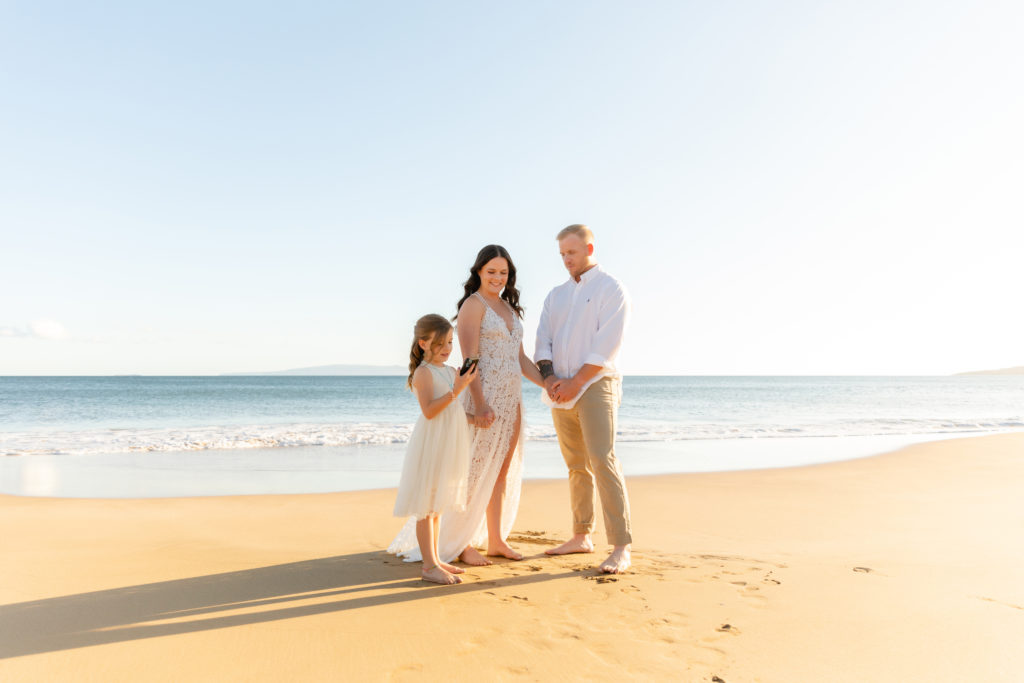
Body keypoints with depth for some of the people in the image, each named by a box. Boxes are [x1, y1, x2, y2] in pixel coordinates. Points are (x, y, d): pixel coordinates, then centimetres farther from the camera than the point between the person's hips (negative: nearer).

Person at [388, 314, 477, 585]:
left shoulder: (450, 371, 13)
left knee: (437, 505, 15)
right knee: (426, 506, -2)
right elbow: (429, 411, -22)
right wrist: (456, 390, -27)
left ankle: (434, 559, 24)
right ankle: (429, 565, 3)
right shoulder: (423, 372, -12)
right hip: (431, 445, -9)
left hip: (448, 447, 9)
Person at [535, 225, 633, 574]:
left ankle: (621, 547, -11)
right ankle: (581, 536, 21)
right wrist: (549, 377, -9)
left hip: (595, 386, -6)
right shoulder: (556, 295, 17)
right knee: (577, 467, 11)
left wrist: (575, 383, -14)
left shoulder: (612, 290, -2)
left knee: (603, 461, -14)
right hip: (561, 391, 6)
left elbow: (606, 346, -11)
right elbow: (543, 340, 9)